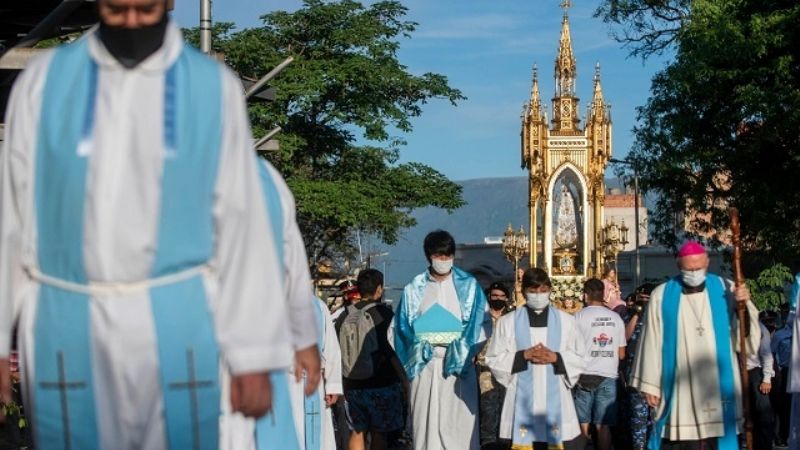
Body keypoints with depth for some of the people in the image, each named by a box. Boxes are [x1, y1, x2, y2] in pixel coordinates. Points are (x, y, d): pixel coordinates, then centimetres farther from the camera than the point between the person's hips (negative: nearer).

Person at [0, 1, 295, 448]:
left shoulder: (215, 87, 0)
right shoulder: (43, 81, 2)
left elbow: (241, 225, 0)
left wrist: (252, 352, -1)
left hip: (175, 323, -1)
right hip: (66, 321, 1)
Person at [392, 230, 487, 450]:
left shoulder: (468, 286, 6)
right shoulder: (415, 289, 9)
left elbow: (480, 322, 0)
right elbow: (402, 327, 9)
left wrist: (466, 353, -10)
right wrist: (417, 352, -5)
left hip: (458, 364, -1)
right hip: (425, 364, 1)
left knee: (459, 422, -4)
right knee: (427, 421, -1)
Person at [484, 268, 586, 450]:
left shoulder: (565, 321, 7)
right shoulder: (508, 322, 4)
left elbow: (579, 358, 7)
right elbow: (494, 359, 3)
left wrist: (556, 357, -11)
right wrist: (523, 355, -11)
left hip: (555, 398, 1)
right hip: (523, 399, -1)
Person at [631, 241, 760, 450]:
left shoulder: (725, 290, 4)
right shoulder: (662, 296, 2)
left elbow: (747, 337, 3)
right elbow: (652, 343, 2)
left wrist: (746, 305, -13)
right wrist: (649, 384, 1)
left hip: (717, 385, 1)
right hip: (679, 388, -1)